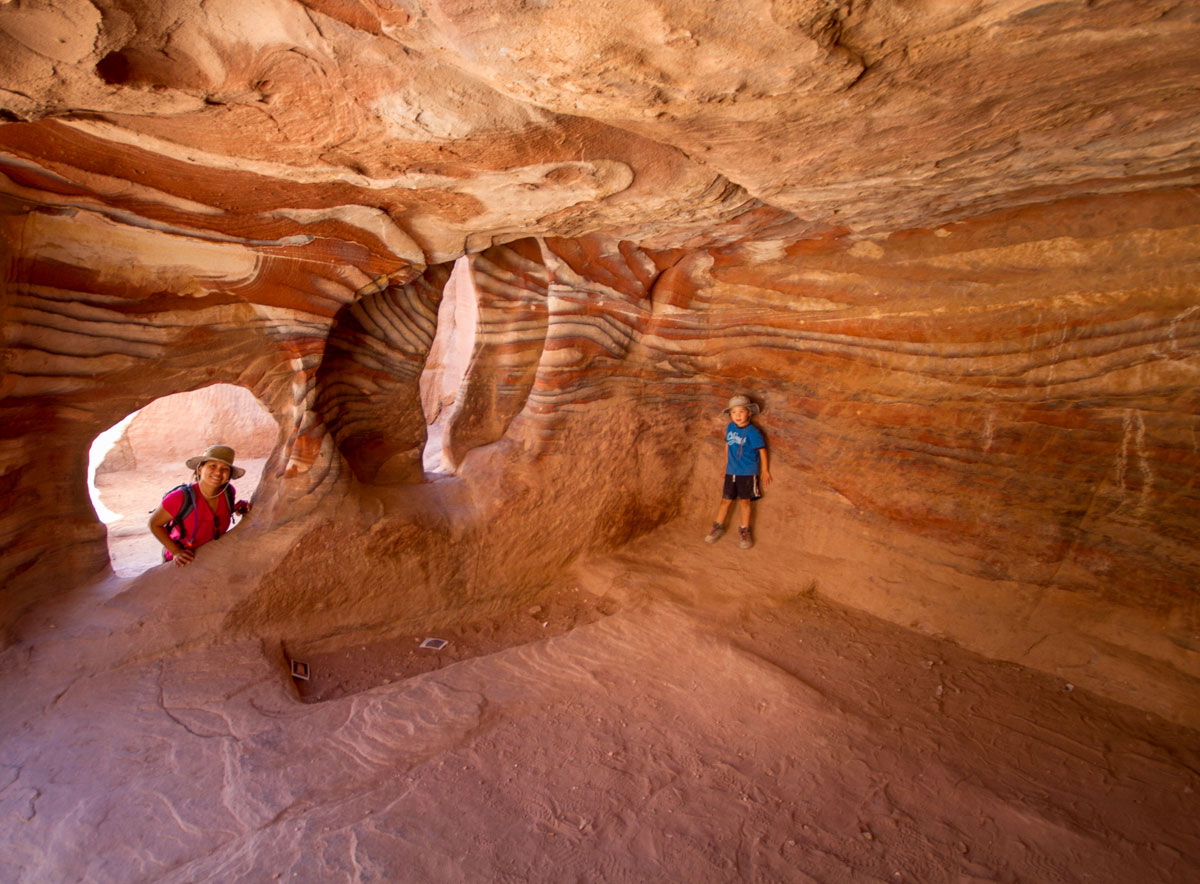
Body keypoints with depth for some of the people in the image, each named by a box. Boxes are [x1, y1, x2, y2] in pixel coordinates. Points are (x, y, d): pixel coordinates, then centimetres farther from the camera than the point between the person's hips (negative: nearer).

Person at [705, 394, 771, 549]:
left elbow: (762, 450, -7)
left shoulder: (752, 432, -16)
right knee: (726, 500, 11)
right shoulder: (730, 428, 0)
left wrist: (764, 471, -2)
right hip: (731, 471, 4)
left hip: (748, 473, -4)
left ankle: (744, 531, 20)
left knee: (744, 501, 5)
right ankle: (718, 527, 25)